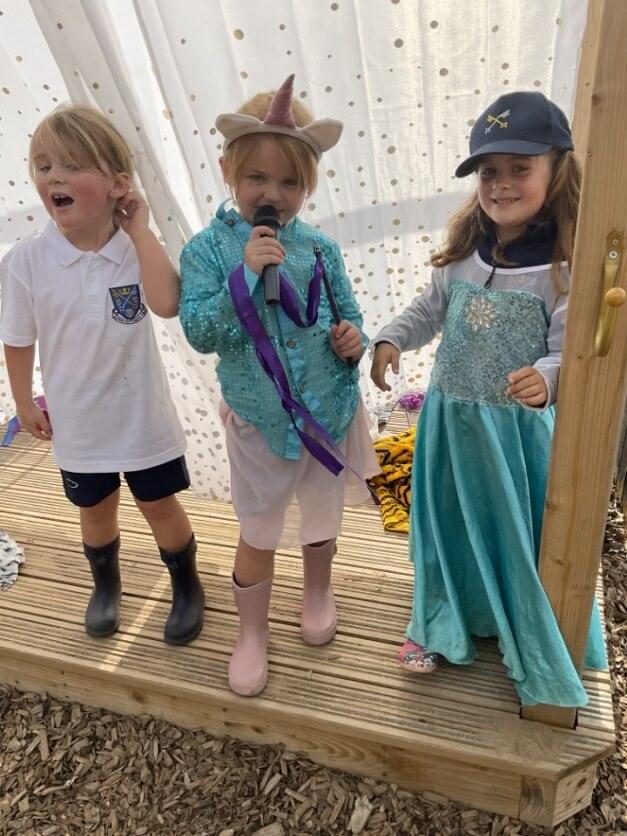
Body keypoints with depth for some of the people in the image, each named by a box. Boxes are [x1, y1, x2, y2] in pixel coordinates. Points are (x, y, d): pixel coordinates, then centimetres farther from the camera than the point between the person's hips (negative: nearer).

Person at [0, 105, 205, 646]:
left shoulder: (138, 248, -14)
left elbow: (167, 303, -34)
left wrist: (139, 230, -28)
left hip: (142, 413, -1)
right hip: (77, 419, 2)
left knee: (161, 505, 14)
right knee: (96, 510, 21)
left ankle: (187, 587, 39)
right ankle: (106, 585, 49)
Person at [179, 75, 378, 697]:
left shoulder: (320, 249, -4)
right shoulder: (207, 250, -10)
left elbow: (348, 312, 7)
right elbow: (199, 333, -19)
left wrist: (354, 337, -16)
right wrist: (245, 272, -28)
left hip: (329, 411, 3)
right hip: (259, 421, -2)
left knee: (321, 518, 22)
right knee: (258, 535, 11)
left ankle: (317, 592, 53)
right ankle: (252, 632, 37)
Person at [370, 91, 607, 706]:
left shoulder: (566, 266, -12)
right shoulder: (461, 252, 0)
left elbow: (568, 351, -14)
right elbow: (429, 310, 11)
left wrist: (545, 379, -34)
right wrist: (390, 339, -5)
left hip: (517, 426, -4)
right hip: (449, 418, 4)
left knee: (521, 534, 10)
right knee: (446, 523, 18)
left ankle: (535, 653, 37)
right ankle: (441, 625, 43)